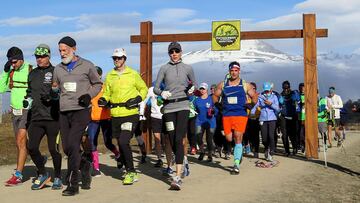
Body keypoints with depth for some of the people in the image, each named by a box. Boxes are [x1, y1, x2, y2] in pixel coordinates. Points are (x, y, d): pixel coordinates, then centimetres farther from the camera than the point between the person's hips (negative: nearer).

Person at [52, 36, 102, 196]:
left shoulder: (86, 66, 2)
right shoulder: (58, 69, 13)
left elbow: (97, 84, 9)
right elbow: (55, 87, 22)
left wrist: (89, 95, -8)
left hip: (81, 111, -5)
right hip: (64, 112, 5)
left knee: (73, 145, -14)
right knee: (66, 147, 7)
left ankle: (73, 184, -8)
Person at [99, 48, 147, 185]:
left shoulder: (133, 74, 1)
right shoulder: (110, 76, 12)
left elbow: (144, 89, 10)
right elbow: (107, 93, 19)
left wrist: (138, 98, -8)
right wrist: (103, 100, -2)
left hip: (130, 114, -5)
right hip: (115, 115, 5)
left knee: (123, 141, -17)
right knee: (121, 144, 11)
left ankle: (130, 172, -4)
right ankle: (130, 173, 26)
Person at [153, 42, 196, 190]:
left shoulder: (187, 68, 8)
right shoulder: (164, 68, 7)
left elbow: (195, 84, 19)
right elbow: (155, 88, 5)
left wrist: (192, 88, -4)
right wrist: (161, 93, -16)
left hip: (183, 106, -2)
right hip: (169, 107, 2)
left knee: (178, 140, -16)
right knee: (172, 141, 6)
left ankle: (178, 177, -19)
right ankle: (183, 161, 36)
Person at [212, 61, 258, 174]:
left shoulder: (245, 85, 6)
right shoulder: (222, 85, 10)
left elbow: (254, 96, 12)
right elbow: (215, 96, 19)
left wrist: (251, 105, -6)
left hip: (241, 114, -2)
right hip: (226, 114, 3)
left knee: (238, 138, -11)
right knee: (229, 138, 1)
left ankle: (236, 165, -9)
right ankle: (239, 152, 35)